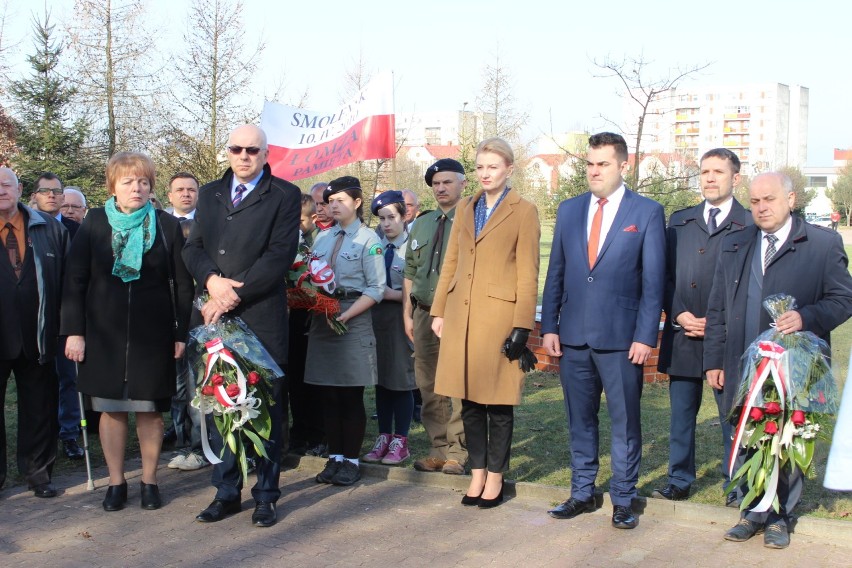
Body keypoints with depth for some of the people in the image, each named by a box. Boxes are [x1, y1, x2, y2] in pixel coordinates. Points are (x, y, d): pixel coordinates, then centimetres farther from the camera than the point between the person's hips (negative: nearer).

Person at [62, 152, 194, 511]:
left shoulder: (167, 225, 3)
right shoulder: (94, 223, 4)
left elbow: (182, 284, 3)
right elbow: (75, 280, 1)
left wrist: (181, 333, -2)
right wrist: (74, 331, -5)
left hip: (153, 334, 0)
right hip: (104, 333, 1)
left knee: (150, 410, 4)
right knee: (111, 409, 5)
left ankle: (149, 482, 17)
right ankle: (116, 482, 17)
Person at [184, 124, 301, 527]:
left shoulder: (284, 195, 0)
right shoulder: (209, 194, 17)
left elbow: (280, 254, -10)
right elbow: (192, 247, 11)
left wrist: (234, 294, -14)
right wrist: (211, 279, -10)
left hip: (262, 317, -4)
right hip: (213, 315, 5)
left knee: (266, 407, 2)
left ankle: (266, 496, 13)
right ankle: (226, 491, 21)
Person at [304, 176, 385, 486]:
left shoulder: (368, 239, -3)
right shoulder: (322, 237, 13)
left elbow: (376, 289, -9)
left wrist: (345, 316, -17)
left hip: (354, 321, -5)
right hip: (321, 319, 5)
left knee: (351, 396, -1)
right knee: (328, 395, 7)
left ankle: (351, 460, 9)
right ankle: (334, 458, 17)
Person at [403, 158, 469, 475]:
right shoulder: (422, 225, 16)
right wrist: (407, 314, 14)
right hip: (424, 314, 6)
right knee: (429, 388, 9)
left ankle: (457, 453, 5)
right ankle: (439, 450, 19)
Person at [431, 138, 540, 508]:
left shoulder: (523, 212, -1)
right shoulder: (465, 209, 15)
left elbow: (527, 273, -5)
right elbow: (450, 263, 16)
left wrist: (522, 325, -10)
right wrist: (438, 311, 10)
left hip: (498, 316, -5)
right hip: (461, 315, 5)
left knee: (498, 401, 2)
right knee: (469, 400, 8)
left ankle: (495, 477, 15)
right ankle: (477, 473, 20)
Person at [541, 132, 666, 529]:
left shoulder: (647, 212, -2)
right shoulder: (569, 210, 9)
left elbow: (653, 281, -4)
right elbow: (555, 274, 11)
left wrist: (645, 336, -10)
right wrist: (549, 327, 4)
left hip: (621, 337, -3)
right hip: (573, 336, 4)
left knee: (625, 422, 5)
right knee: (580, 421, 12)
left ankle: (623, 500, 17)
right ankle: (582, 493, 25)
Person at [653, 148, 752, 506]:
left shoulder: (751, 224, 0)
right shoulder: (679, 221, 12)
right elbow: (665, 274, 10)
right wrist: (679, 315, -4)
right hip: (682, 335, 4)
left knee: (733, 415, 5)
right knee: (681, 413, 10)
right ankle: (679, 482, 21)